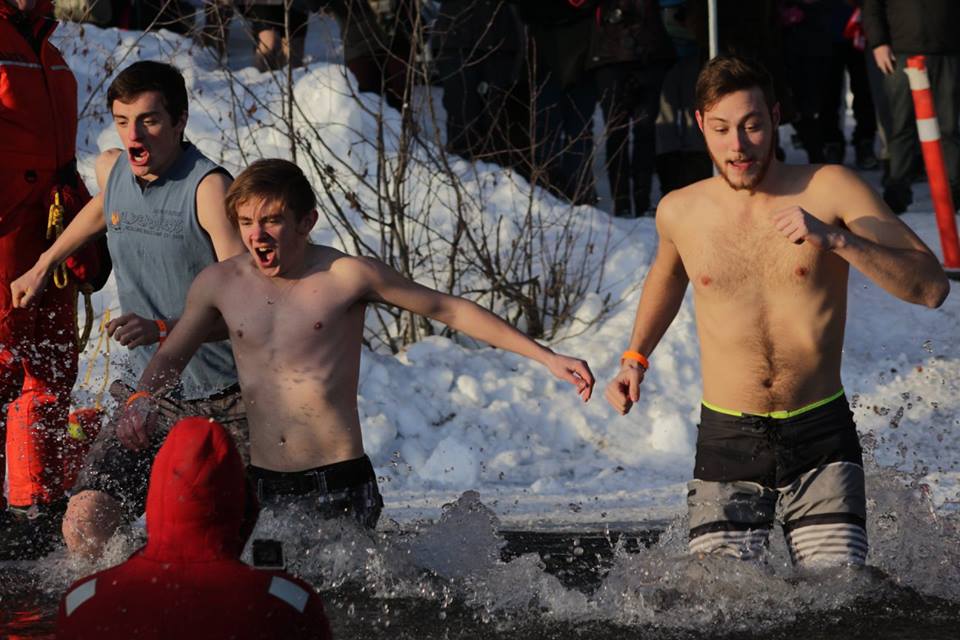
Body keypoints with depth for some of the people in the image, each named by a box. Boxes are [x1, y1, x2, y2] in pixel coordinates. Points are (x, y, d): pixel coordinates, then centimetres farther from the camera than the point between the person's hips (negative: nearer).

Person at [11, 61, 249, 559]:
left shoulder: (208, 187, -16)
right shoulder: (111, 169, 5)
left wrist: (165, 329, -37)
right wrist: (43, 265, 41)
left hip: (227, 404, -5)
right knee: (84, 526, -13)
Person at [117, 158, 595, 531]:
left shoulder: (347, 276, -5)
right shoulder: (219, 285, 5)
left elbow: (451, 311, 2)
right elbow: (170, 357, 20)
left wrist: (547, 358, 0)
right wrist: (140, 401, -2)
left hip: (339, 488, -3)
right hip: (263, 489, 3)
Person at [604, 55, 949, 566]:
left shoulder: (830, 190, -6)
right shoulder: (679, 212, 2)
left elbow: (931, 287, -12)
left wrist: (835, 239, -23)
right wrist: (636, 357, 17)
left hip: (822, 437, -1)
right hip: (727, 443, 1)